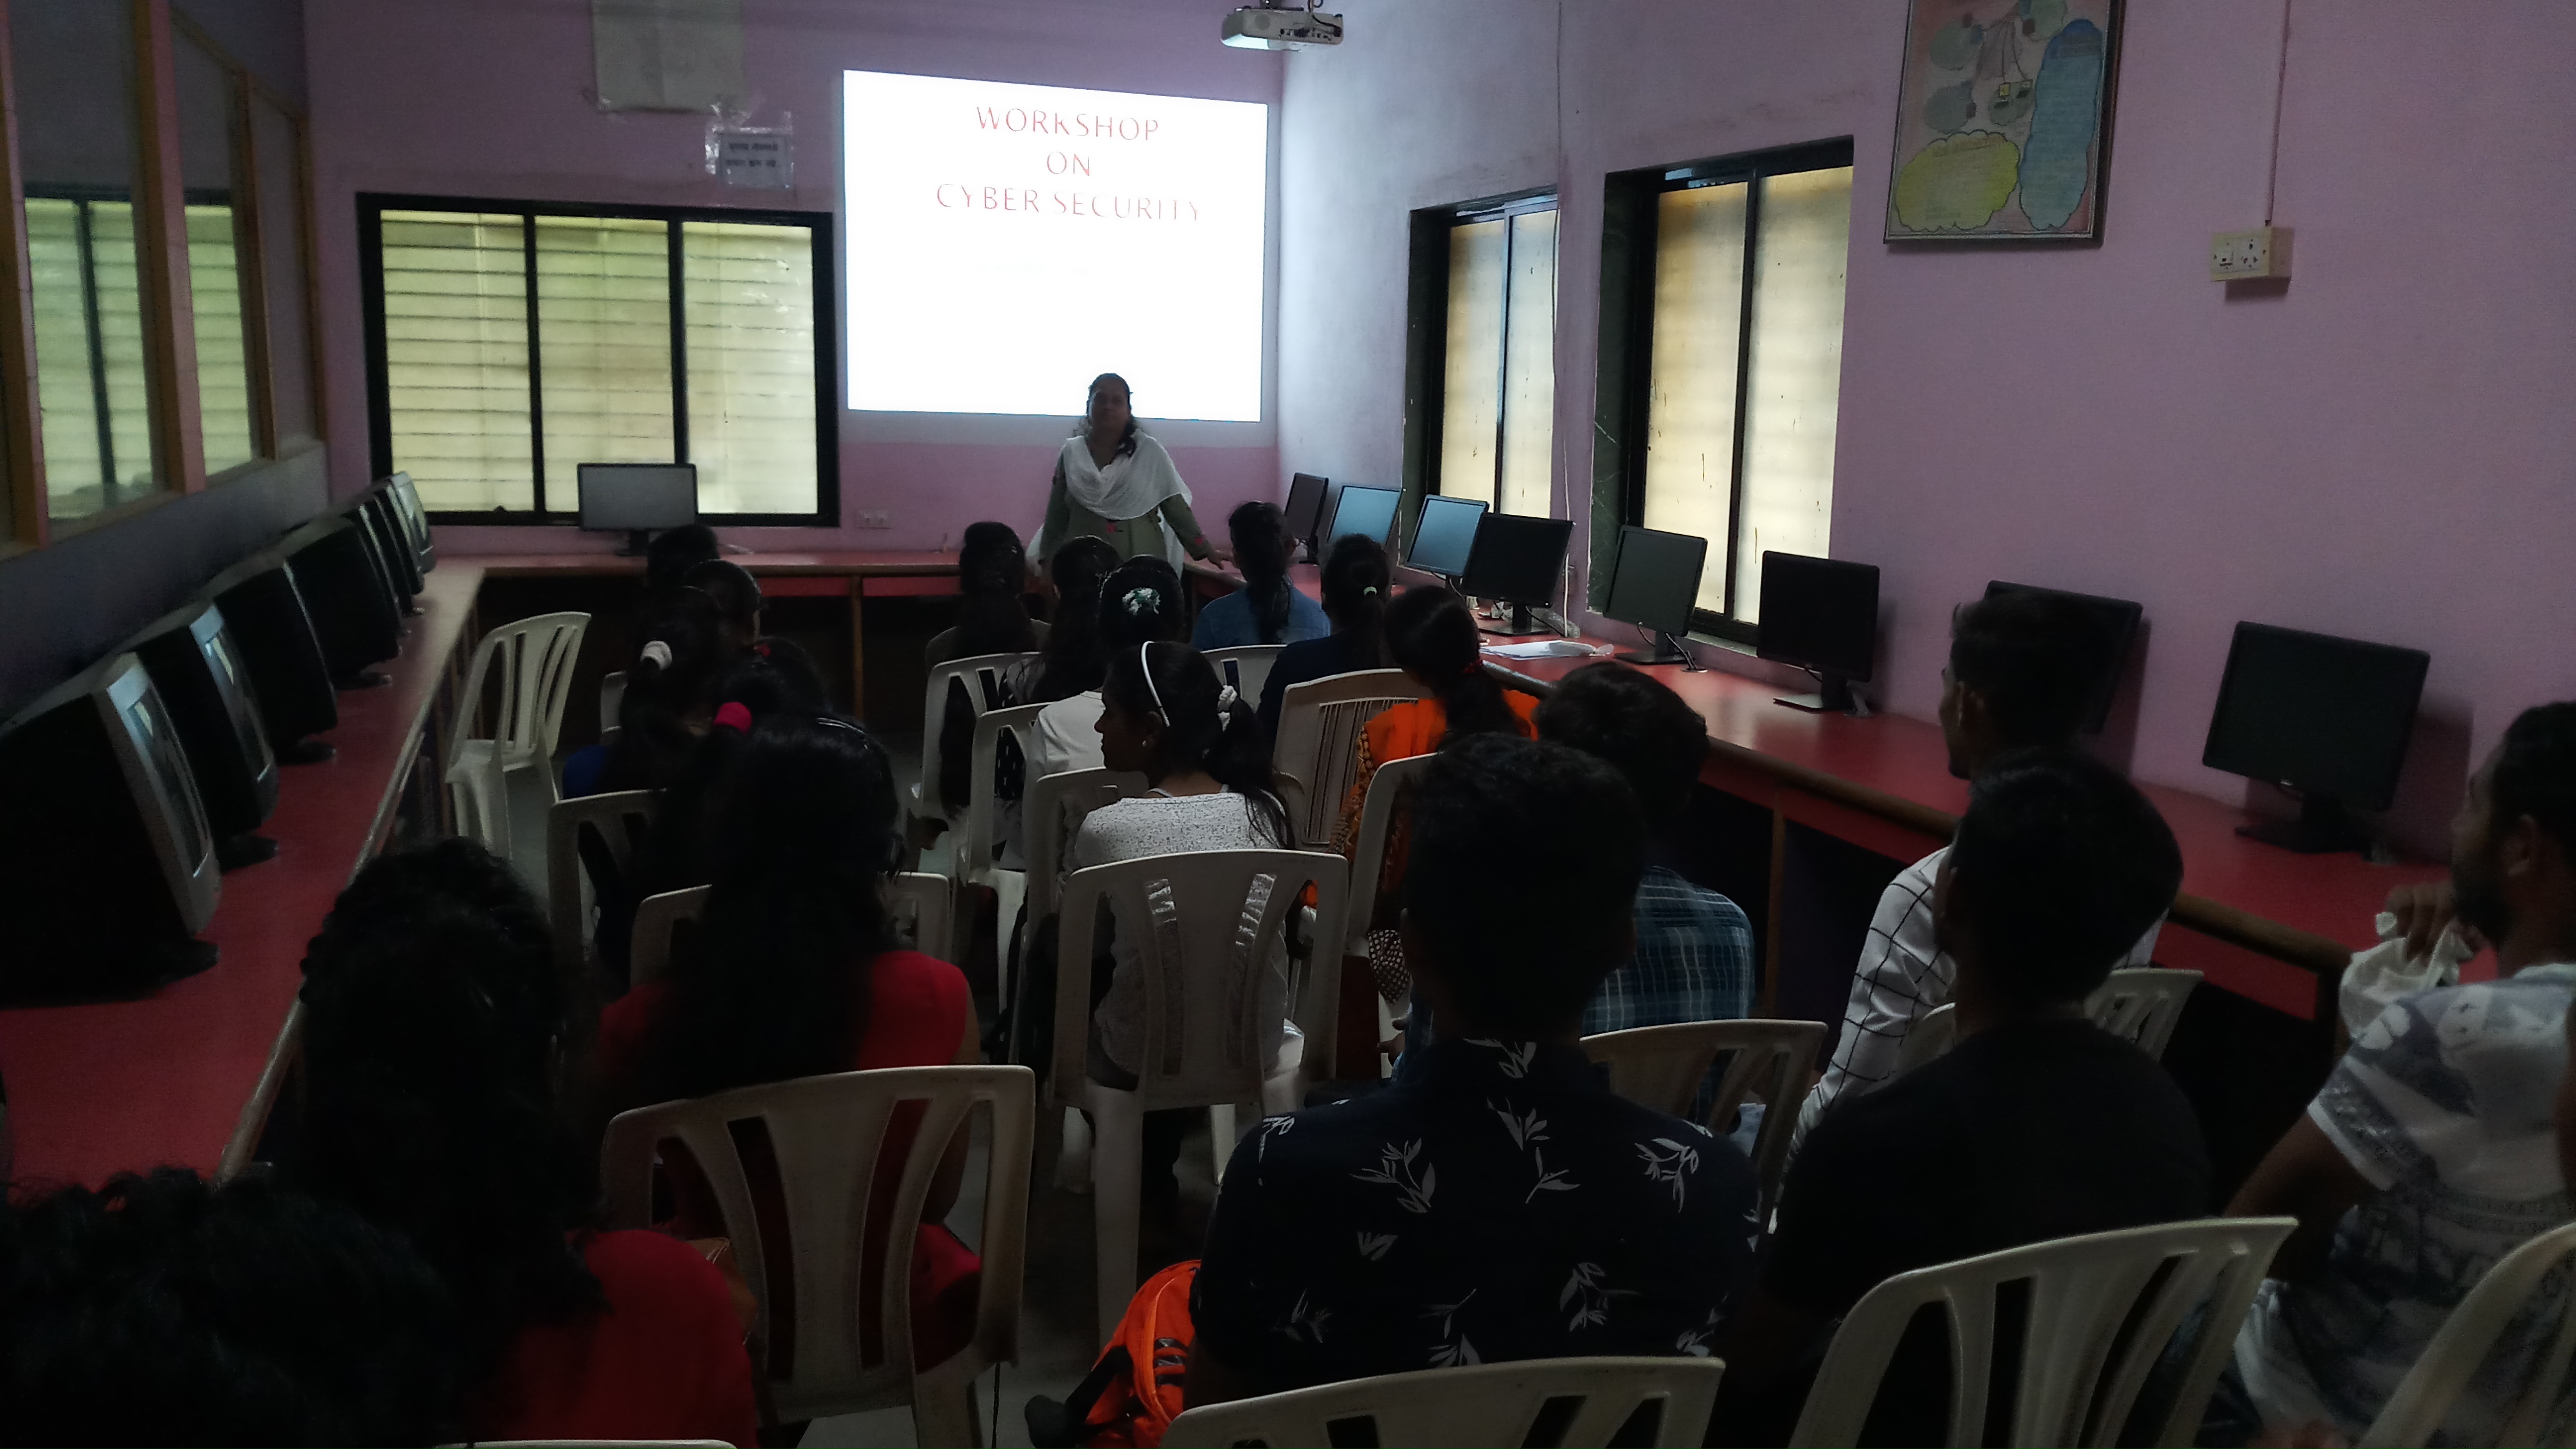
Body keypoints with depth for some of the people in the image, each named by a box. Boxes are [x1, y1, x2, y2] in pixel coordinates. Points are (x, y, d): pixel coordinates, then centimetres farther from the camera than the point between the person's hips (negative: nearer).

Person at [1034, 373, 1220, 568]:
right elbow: (1057, 515, 9)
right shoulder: (1071, 453, 6)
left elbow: (1175, 506, 1)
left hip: (1141, 563, -1)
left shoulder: (1149, 451, 1)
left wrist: (1203, 549, -2)